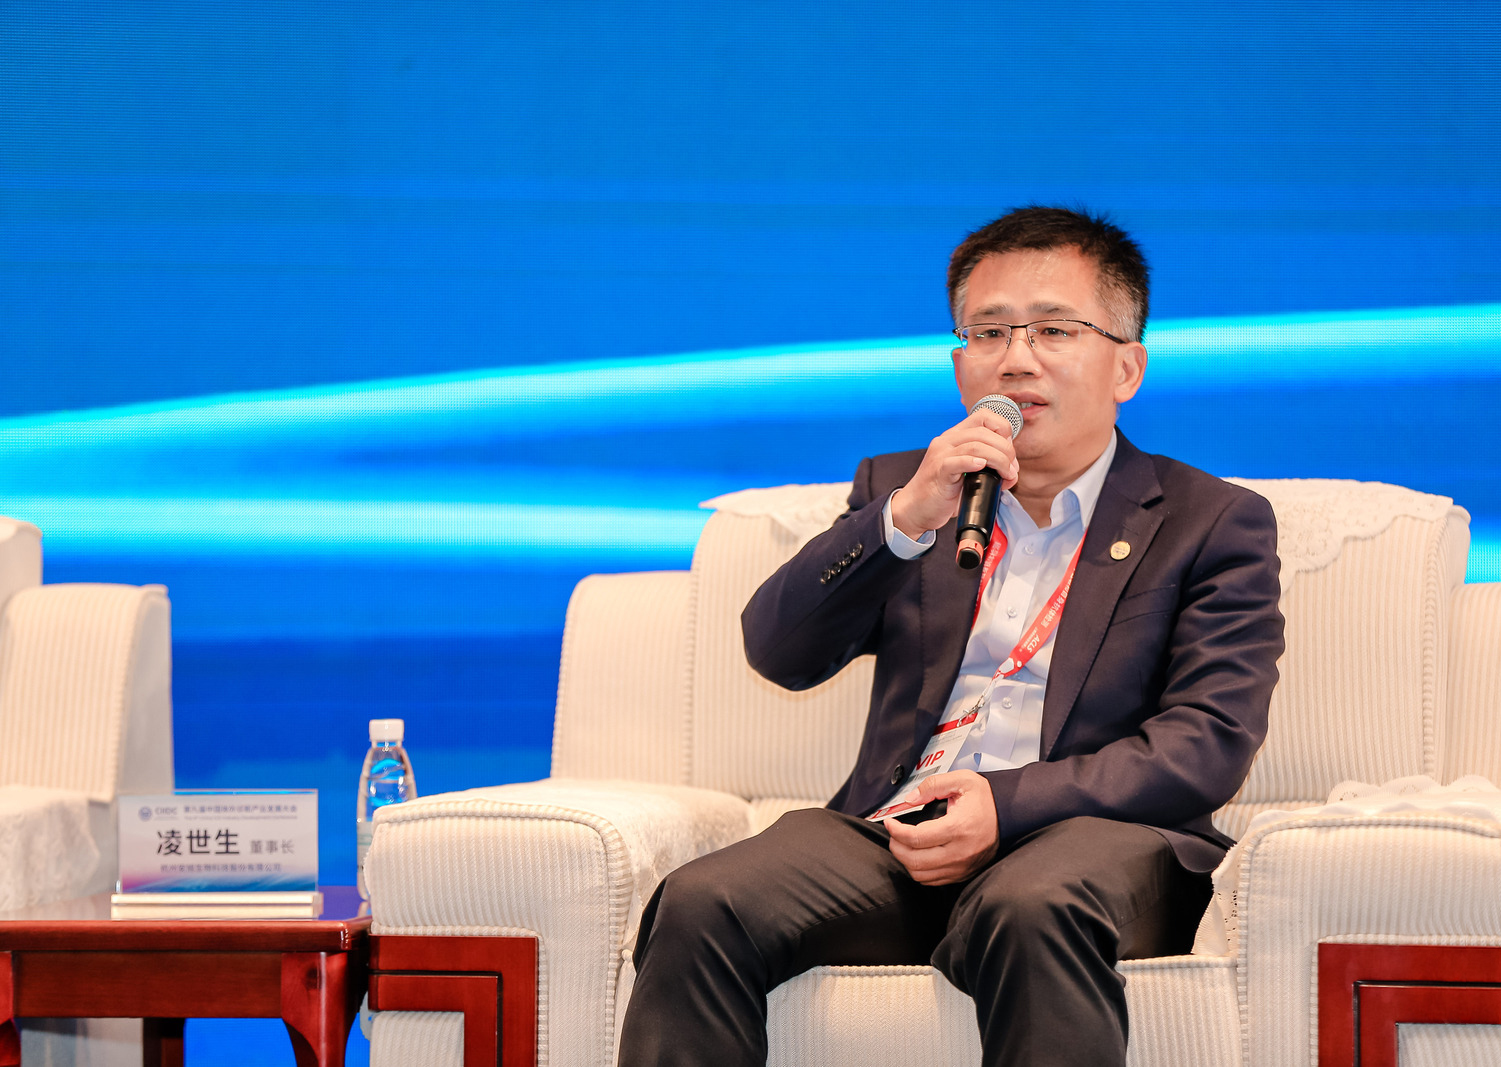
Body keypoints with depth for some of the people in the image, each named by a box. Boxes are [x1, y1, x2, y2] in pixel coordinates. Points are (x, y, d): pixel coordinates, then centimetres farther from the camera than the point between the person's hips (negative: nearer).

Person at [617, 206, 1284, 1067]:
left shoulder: (1215, 522, 13)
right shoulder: (896, 493, 24)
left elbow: (1210, 744, -1)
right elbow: (779, 654, 9)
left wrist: (1009, 804, -16)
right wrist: (904, 519, -9)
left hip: (1097, 839, -3)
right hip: (894, 834, 3)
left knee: (1031, 909, -40)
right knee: (700, 906, -27)